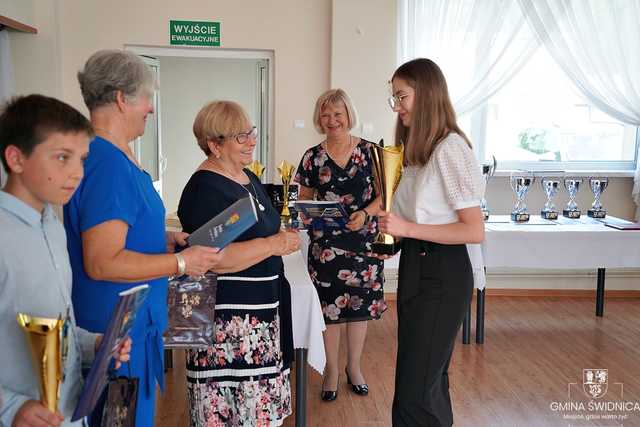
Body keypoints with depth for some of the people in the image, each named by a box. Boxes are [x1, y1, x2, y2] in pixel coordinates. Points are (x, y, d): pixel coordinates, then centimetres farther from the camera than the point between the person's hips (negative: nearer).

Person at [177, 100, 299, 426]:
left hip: (262, 307, 9)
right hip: (227, 318, -9)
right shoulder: (204, 189, -16)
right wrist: (273, 245, -20)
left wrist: (284, 236, 8)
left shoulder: (248, 179, 12)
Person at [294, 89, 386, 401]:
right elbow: (304, 199, 7)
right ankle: (332, 369, 27)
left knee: (360, 305, 10)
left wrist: (366, 213, -16)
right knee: (329, 306, 6)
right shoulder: (312, 157, 2)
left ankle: (354, 366, 31)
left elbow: (384, 194, 1)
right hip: (325, 244, 0)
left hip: (364, 241, 0)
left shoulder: (370, 152, -1)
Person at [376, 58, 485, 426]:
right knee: (430, 380, 20)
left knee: (415, 395, -4)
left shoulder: (450, 148, -17)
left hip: (441, 275, -9)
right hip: (417, 267, 10)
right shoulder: (420, 148, 13)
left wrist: (407, 229, -22)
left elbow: (475, 231, -20)